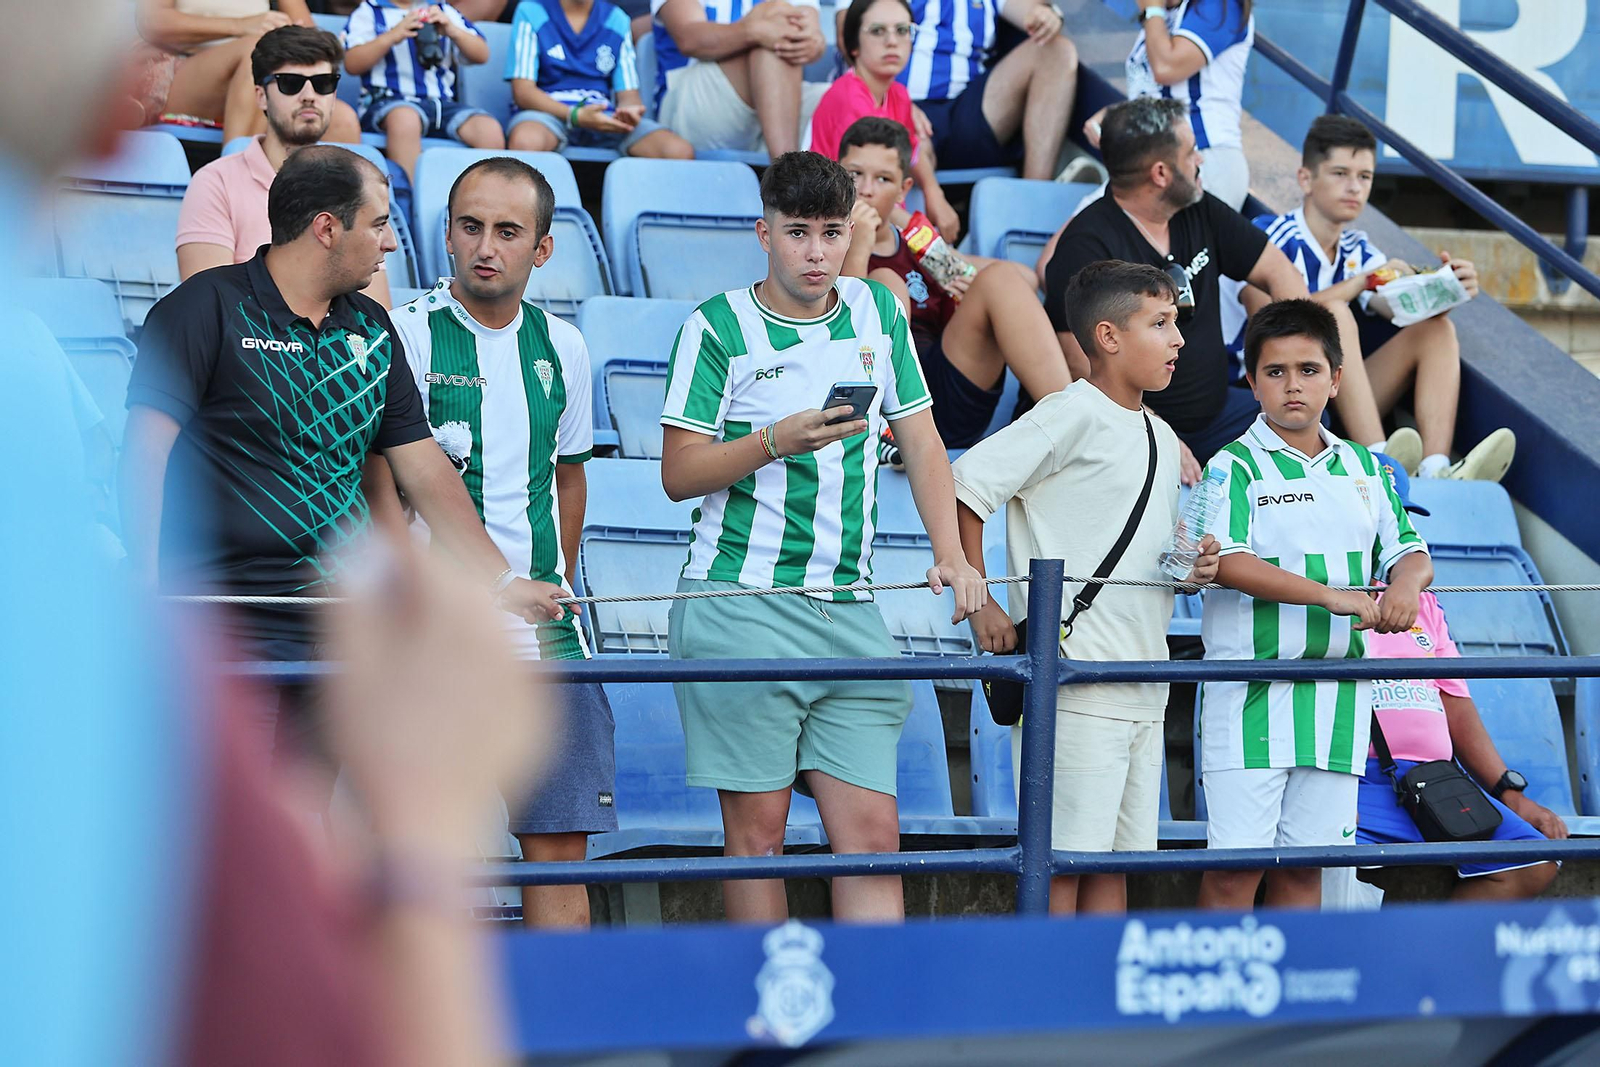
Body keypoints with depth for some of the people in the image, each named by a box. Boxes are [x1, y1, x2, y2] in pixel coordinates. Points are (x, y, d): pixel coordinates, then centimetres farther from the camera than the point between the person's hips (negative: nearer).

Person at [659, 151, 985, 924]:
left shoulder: (880, 313, 13)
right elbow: (679, 474, -3)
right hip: (739, 606, -4)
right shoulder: (717, 327, -1)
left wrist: (949, 552, 5)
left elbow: (921, 440, 18)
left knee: (872, 830, -3)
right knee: (758, 829, -2)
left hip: (848, 613, 4)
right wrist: (778, 439, -17)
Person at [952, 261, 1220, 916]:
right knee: (1062, 861, -7)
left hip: (1144, 693, 8)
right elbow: (960, 490, -13)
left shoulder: (1162, 439, 18)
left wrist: (1194, 568, 7)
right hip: (1073, 684, -8)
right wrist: (980, 606, -14)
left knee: (1117, 858, 10)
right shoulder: (1074, 416, -9)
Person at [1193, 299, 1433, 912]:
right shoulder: (1235, 468, -3)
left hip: (1338, 693, 5)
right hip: (1252, 691, -5)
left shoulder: (1365, 470, 15)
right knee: (1236, 863, -8)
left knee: (1305, 862, 8)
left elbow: (1410, 553, 12)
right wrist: (1334, 596, -23)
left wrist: (1404, 585, -14)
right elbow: (1228, 561, -16)